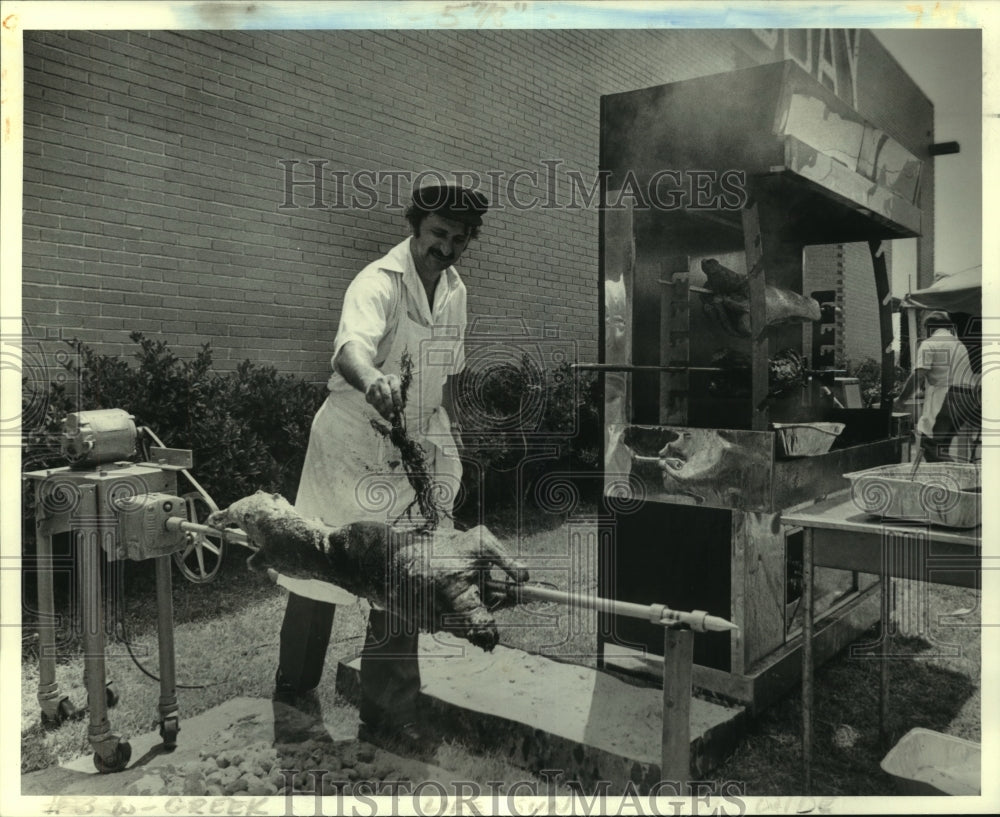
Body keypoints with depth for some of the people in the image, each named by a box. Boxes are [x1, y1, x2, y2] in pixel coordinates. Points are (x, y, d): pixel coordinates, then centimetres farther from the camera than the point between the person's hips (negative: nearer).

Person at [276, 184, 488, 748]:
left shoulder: (455, 291, 7)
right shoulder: (378, 283, -18)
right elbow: (351, 347, -40)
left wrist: (451, 444, 15)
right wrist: (372, 381, -62)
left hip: (417, 450, 6)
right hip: (353, 444, -5)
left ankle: (390, 712, 18)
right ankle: (295, 681, 35)